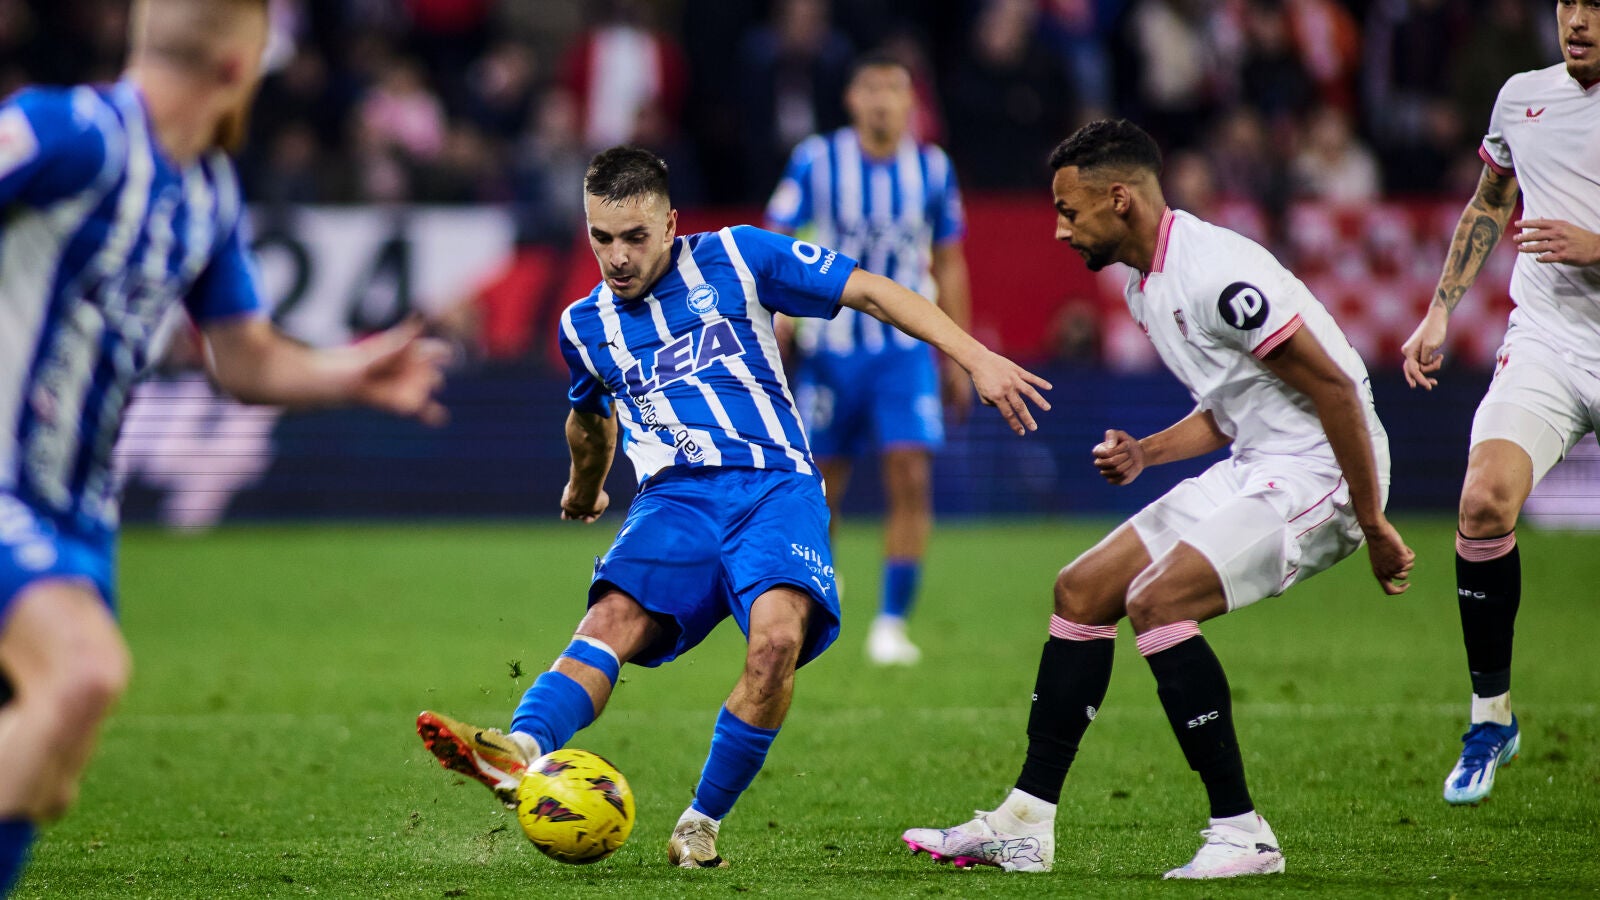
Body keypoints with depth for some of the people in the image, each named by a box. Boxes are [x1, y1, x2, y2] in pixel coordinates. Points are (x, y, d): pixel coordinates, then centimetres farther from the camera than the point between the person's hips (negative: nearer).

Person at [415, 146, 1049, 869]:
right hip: (676, 499, 3)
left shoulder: (735, 259, 3)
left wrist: (976, 359, -6)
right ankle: (521, 750, -56)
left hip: (775, 487, -3)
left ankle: (703, 822, -19)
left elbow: (872, 293, 3)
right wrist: (585, 486, 55)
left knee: (778, 635, -32)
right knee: (613, 619, -29)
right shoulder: (585, 326, 14)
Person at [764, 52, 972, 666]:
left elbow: (949, 266, 11)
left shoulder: (932, 170, 1)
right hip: (831, 349, -1)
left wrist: (957, 361, 11)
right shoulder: (816, 162, -6)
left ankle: (891, 623, -8)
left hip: (906, 350, 1)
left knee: (911, 478, -14)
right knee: (822, 488, 5)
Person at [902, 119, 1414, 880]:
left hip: (1315, 472, -10)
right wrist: (1144, 453, 4)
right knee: (1082, 589, 8)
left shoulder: (1215, 277, -22)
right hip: (1254, 468, 10)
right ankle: (1024, 825, 12)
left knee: (1159, 601, -24)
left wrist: (1374, 526, -21)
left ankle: (1241, 834, -15)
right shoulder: (1147, 287, 10)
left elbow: (1334, 387, -22)